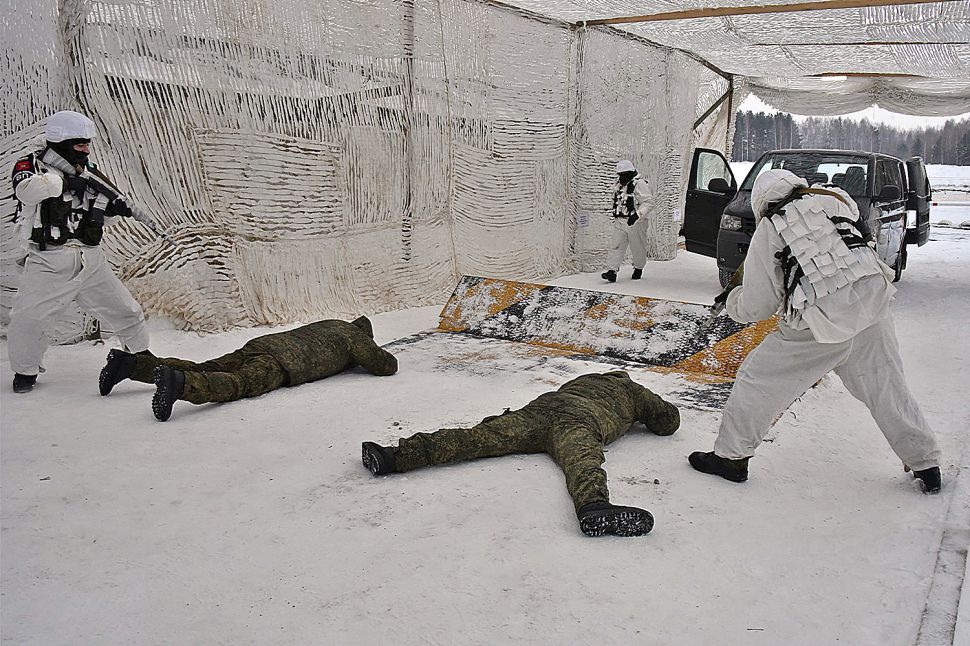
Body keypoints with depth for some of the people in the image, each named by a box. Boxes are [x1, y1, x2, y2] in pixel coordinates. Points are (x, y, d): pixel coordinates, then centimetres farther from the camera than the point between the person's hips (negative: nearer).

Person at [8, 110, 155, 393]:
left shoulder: (88, 173, 11)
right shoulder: (30, 165, -2)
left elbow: (105, 218, 17)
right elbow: (27, 189, -26)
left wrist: (117, 208, -3)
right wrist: (65, 181, -24)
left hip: (91, 261, 4)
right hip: (49, 264, -4)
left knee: (126, 312, 7)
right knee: (27, 320, -11)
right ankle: (26, 370, 15)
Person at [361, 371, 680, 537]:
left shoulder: (583, 379, 47)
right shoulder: (632, 390, 36)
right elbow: (669, 421, 40)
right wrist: (646, 419, 58)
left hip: (540, 407, 3)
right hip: (580, 419, -3)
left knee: (478, 437, -15)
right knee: (582, 460, -32)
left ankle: (399, 455, -33)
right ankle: (594, 507, -66)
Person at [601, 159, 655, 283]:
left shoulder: (639, 184, -12)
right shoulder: (619, 185, 12)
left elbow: (649, 203, -19)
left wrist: (637, 215, -29)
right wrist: (616, 215, 25)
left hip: (636, 223, -6)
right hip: (620, 222, 6)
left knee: (638, 248, 8)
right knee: (615, 246, -6)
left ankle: (638, 268, 30)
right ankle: (612, 271, -11)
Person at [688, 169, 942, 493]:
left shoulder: (766, 232, 5)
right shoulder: (832, 200, 13)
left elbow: (755, 308, 7)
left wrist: (731, 299, 27)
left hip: (823, 321, -4)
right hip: (873, 302, 5)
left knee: (759, 378, 10)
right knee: (887, 386, 18)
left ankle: (731, 457, 16)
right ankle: (926, 466, 29)